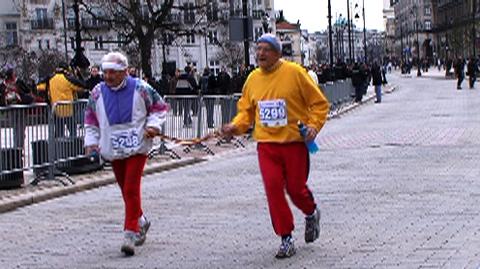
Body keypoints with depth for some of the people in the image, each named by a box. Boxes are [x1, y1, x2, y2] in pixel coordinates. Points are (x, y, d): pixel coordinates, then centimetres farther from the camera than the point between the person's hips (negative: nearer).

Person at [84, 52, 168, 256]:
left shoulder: (140, 88, -6)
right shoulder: (98, 93, 3)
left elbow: (159, 106, 8)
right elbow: (91, 118, 17)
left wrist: (153, 125, -7)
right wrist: (91, 141, 7)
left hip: (137, 147, -4)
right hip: (113, 149, 4)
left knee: (131, 189, -14)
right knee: (126, 190, 13)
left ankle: (130, 233, -14)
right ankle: (141, 222, 37)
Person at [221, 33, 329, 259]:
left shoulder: (294, 73, -7)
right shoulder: (253, 78, 6)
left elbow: (319, 103, -2)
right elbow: (246, 110, 16)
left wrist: (313, 126, -15)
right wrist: (235, 126, -2)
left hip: (294, 141, -3)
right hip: (266, 144, 4)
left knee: (295, 188, 2)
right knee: (273, 187, -6)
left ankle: (311, 214, 38)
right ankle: (286, 238, 6)